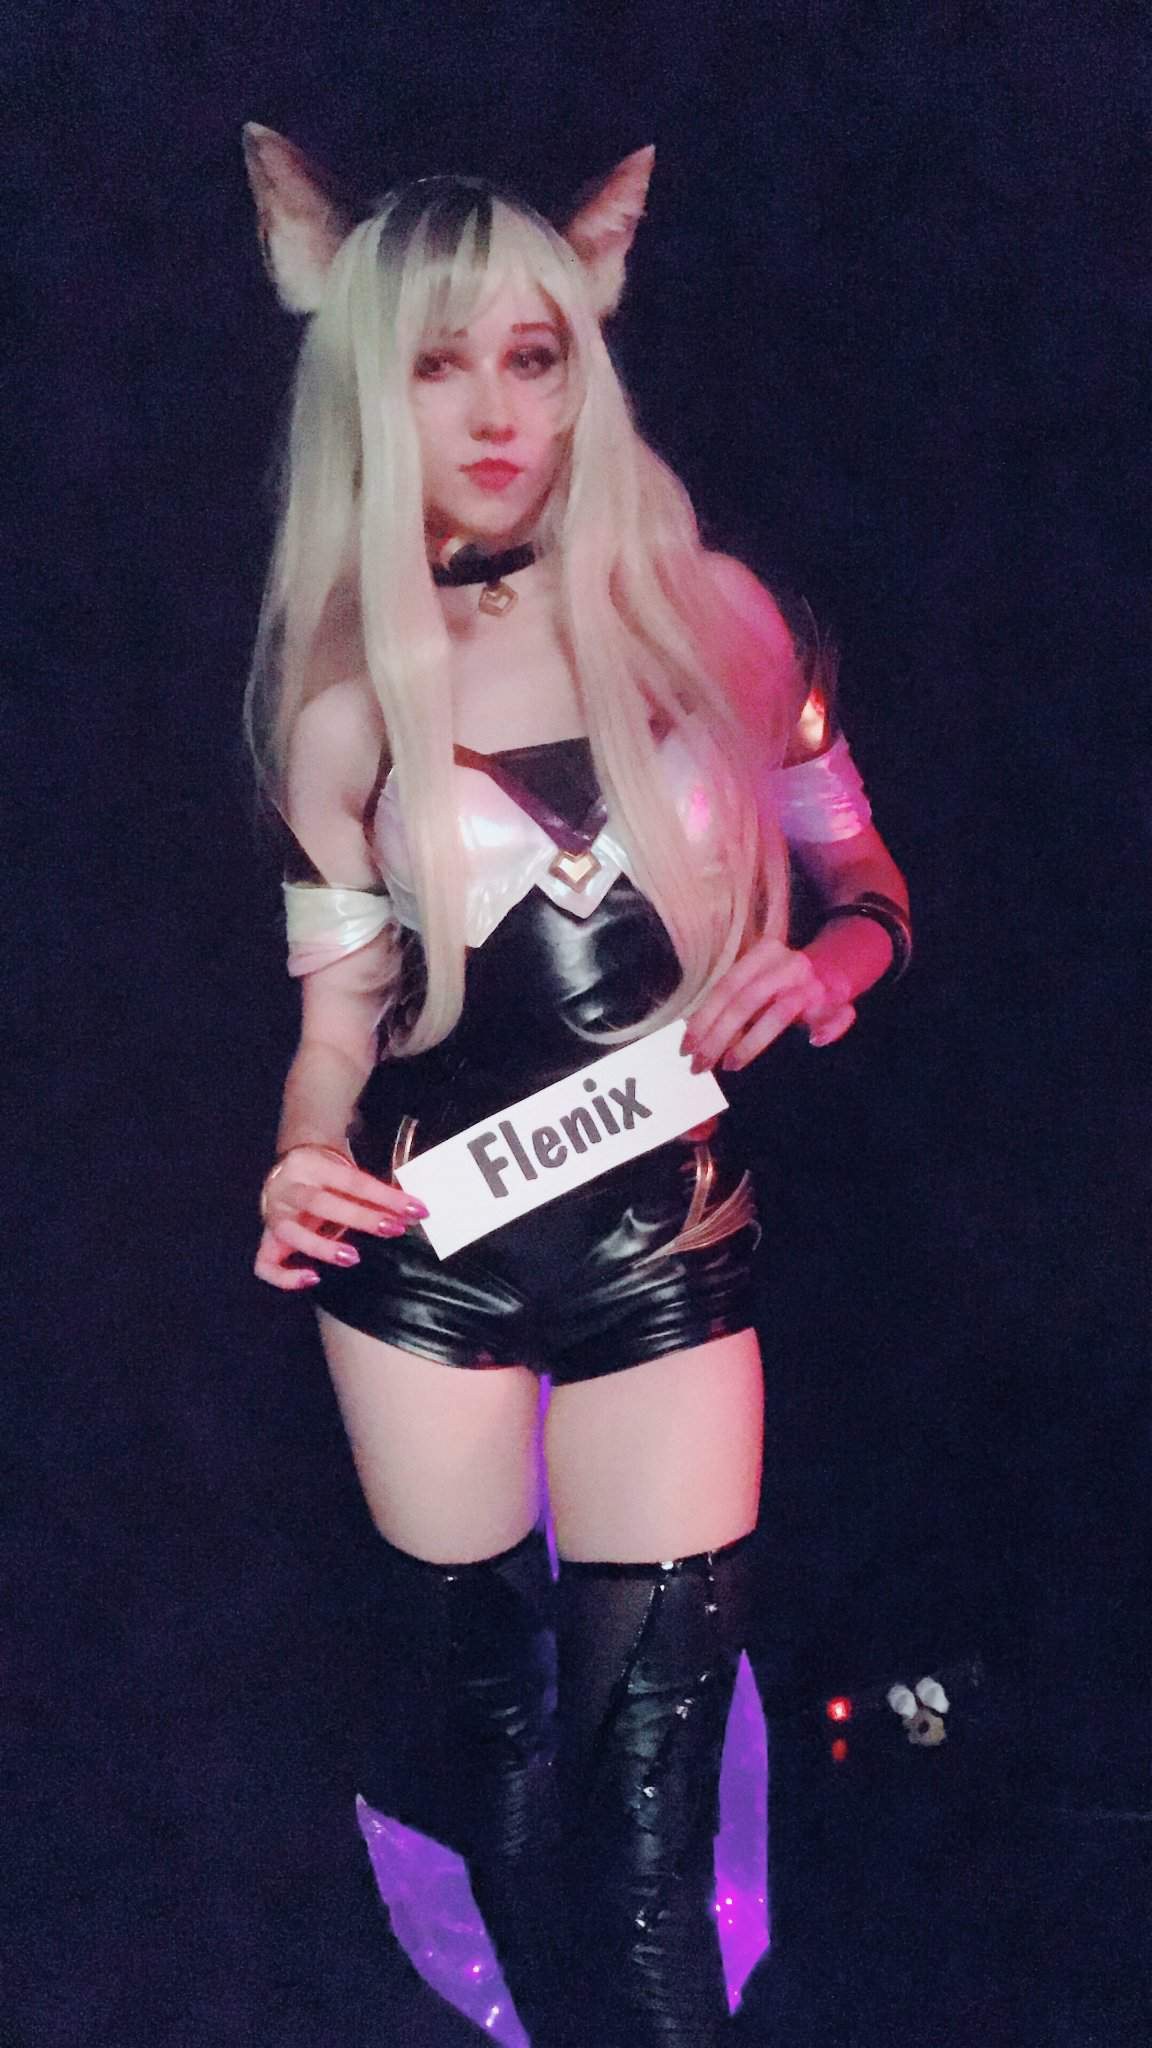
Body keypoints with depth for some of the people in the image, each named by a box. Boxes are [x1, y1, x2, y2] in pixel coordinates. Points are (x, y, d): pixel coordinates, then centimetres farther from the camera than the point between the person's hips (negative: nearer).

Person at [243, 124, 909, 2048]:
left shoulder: (708, 614, -1)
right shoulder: (341, 700, 0)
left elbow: (868, 874, 9)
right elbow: (340, 1014, 4)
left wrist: (829, 963, -13)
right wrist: (306, 1163, -16)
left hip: (672, 1248, 0)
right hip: (430, 1249, 1)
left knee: (649, 1812, -1)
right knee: (478, 1719, 12)